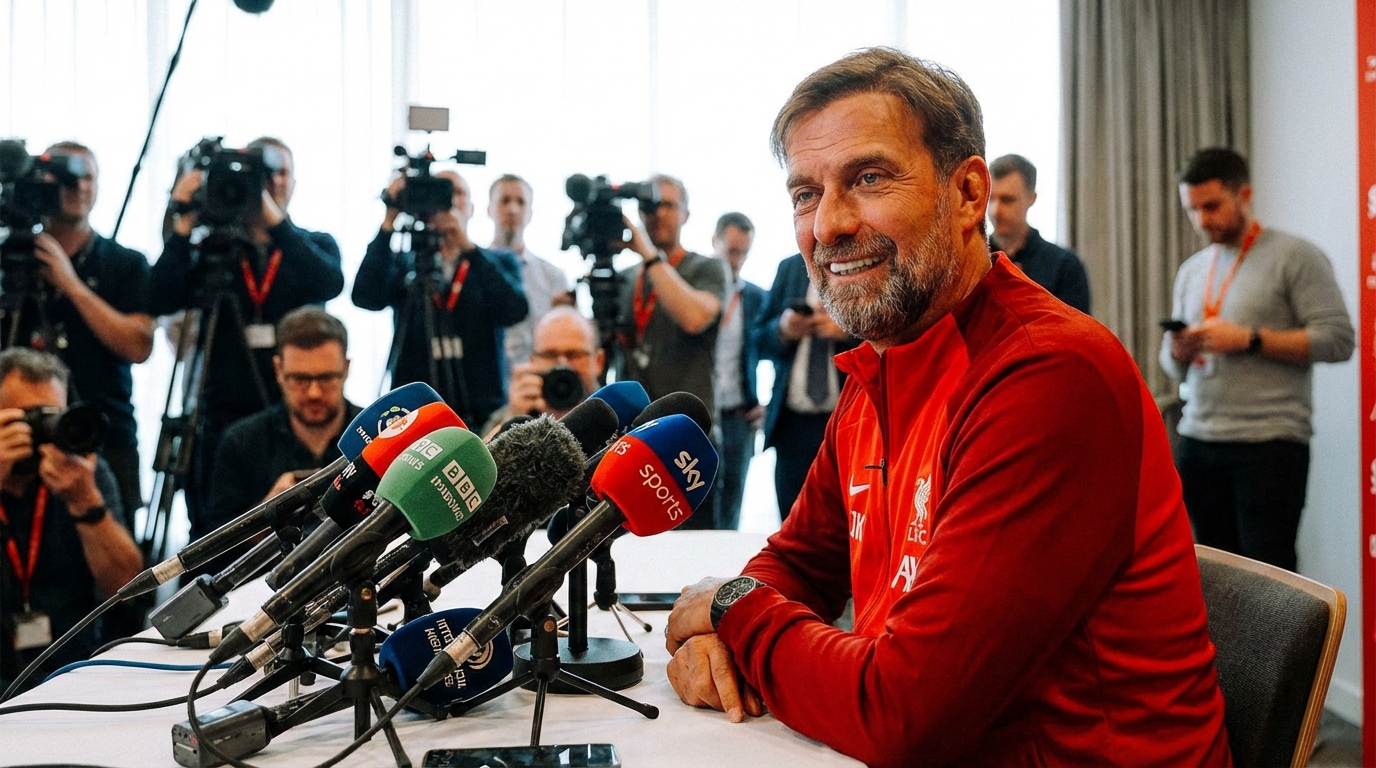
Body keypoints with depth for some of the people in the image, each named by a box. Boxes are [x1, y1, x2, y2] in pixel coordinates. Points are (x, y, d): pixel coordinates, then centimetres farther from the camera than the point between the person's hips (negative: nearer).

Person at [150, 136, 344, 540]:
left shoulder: (316, 246, 11)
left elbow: (329, 284, -12)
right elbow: (160, 301, -5)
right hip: (224, 416, 0)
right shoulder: (212, 247, 9)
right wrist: (184, 225, -11)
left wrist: (275, 219, -18)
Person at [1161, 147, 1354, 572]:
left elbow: (1337, 339, -9)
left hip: (1269, 444, -5)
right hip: (1197, 442, 6)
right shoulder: (1192, 270, 17)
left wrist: (1248, 339, -14)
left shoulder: (1295, 257, -1)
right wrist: (1179, 351, -4)